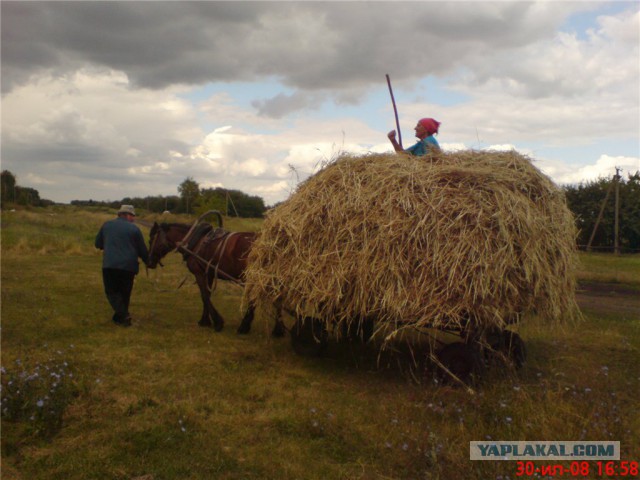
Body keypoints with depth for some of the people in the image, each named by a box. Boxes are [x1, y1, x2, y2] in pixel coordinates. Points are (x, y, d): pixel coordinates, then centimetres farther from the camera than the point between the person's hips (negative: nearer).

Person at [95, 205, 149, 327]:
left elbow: (98, 244, 18)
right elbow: (143, 250, 4)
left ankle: (123, 315, -11)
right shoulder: (134, 229, 1)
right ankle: (120, 317, 21)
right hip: (129, 265, 0)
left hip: (109, 265, 1)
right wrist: (148, 262, 20)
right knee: (125, 293, 15)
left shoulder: (107, 225, 9)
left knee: (112, 291, 8)